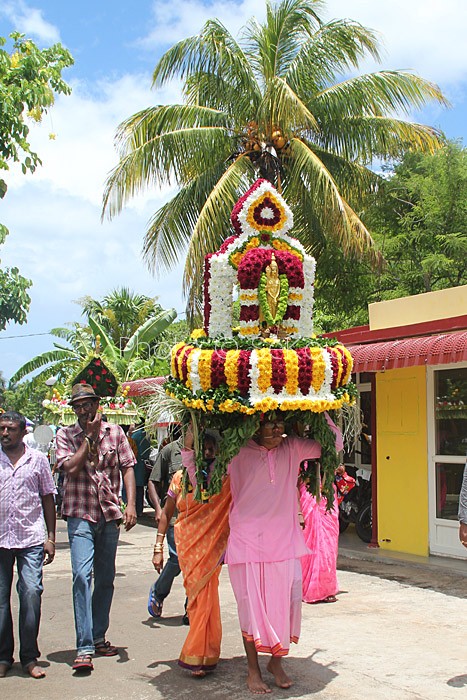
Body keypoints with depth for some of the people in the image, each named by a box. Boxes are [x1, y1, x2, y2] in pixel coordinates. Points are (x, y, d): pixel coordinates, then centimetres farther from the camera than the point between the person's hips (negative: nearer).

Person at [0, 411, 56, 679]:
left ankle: (30, 657, 5)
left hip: (31, 539, -1)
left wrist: (51, 537, 6)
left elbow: (48, 499, 11)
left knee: (32, 592, -7)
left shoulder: (38, 459, 7)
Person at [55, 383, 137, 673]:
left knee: (106, 579, 11)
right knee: (82, 575, -16)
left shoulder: (114, 432, 6)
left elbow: (127, 467, 3)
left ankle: (98, 637, 25)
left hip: (110, 515, 3)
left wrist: (131, 504, -9)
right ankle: (84, 648, -15)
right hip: (81, 515, -3)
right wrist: (89, 436, -9)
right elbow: (71, 467, -13)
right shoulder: (66, 435, 1)